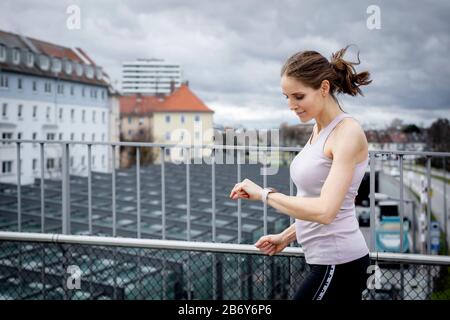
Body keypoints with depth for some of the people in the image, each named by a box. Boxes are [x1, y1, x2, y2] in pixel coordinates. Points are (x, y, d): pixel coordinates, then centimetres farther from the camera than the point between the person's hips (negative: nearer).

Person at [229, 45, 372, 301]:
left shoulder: (348, 133, -17)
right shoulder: (319, 129, 10)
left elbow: (324, 210, -27)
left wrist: (264, 194, -19)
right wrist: (287, 236, 13)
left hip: (337, 264, -9)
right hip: (331, 261, 9)